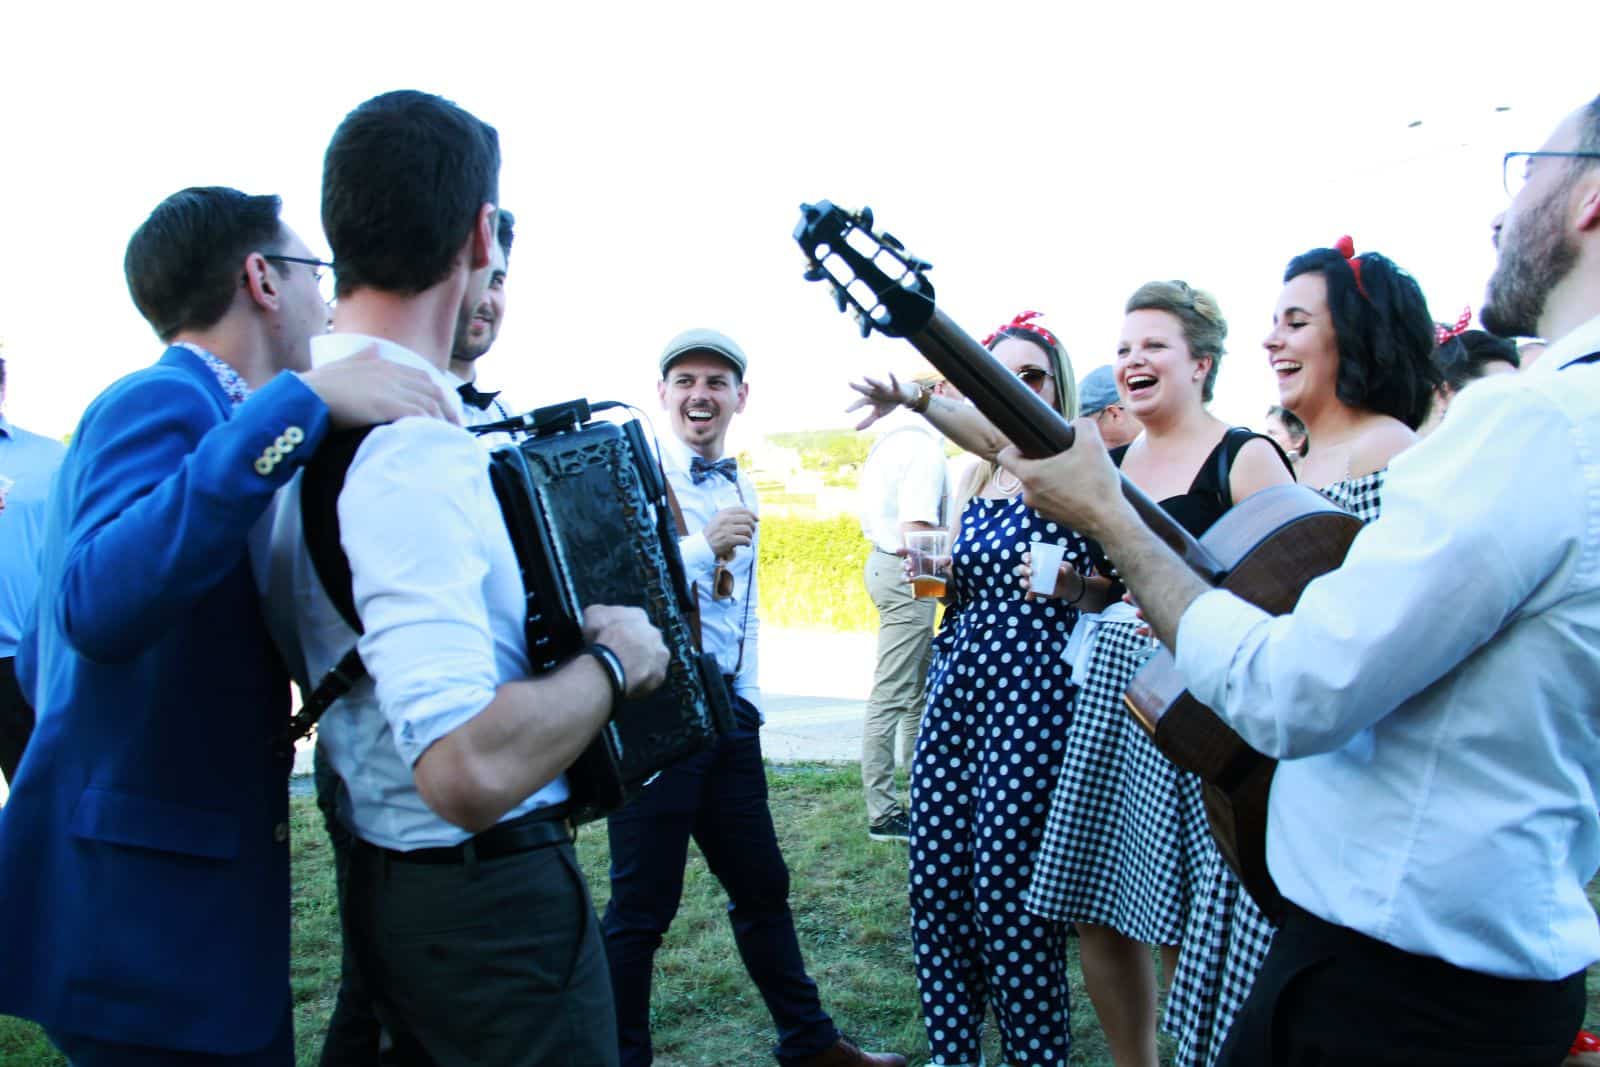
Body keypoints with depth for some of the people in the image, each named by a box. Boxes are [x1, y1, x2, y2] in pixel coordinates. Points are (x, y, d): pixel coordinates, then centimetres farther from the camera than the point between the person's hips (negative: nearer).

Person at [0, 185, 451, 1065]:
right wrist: (299, 402, -33)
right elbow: (100, 605, -34)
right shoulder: (164, 400, -15)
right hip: (146, 904, -9)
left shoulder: (159, 404, 13)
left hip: (169, 877, 9)